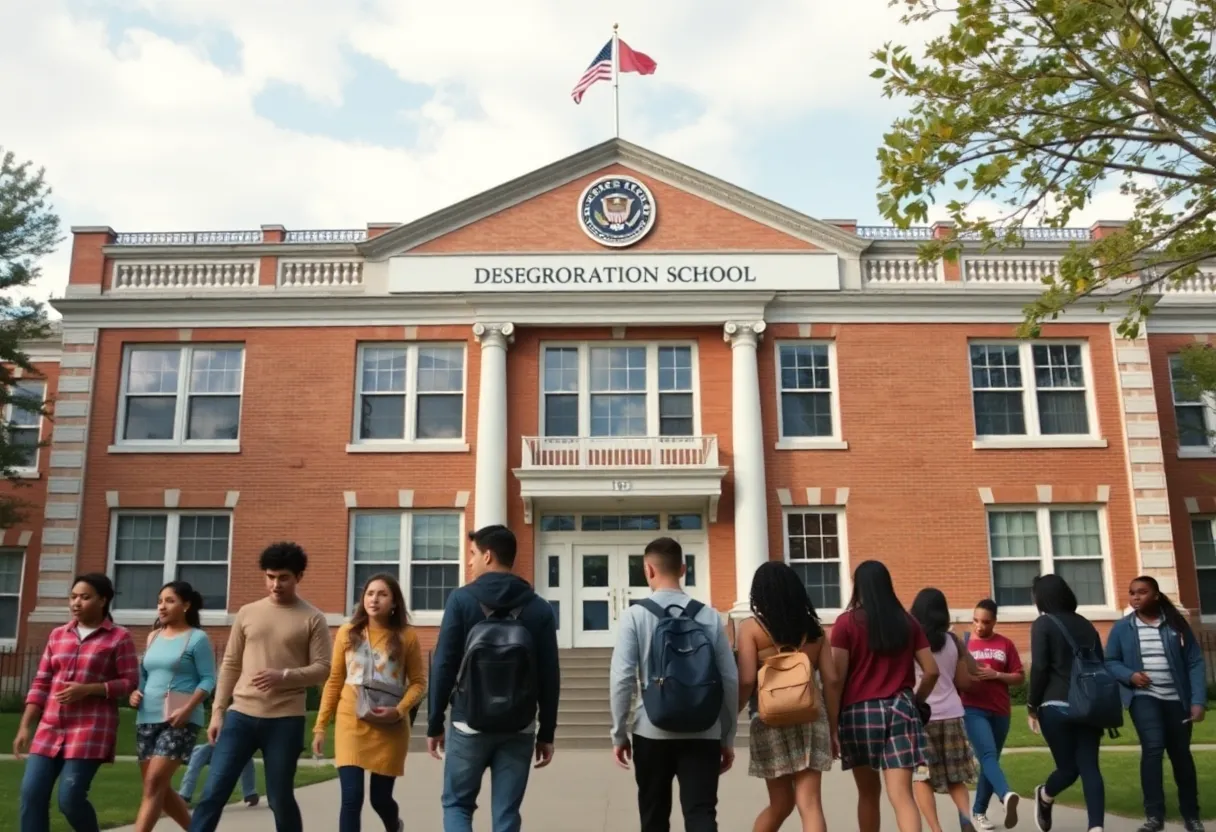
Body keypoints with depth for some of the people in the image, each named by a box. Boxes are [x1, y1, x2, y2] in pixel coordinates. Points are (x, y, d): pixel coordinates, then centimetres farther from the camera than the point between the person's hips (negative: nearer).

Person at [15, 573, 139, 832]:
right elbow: (41, 684, 14)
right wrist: (25, 727, 8)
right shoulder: (57, 635, 13)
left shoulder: (119, 638, -3)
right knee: (31, 793, -4)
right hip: (51, 728, 5)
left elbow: (130, 683, -6)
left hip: (91, 729, -5)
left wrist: (87, 690, -17)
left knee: (70, 798, -10)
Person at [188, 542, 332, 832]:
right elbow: (230, 665, 12)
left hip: (285, 720, -3)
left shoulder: (313, 619, 0)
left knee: (280, 799, 5)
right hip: (241, 715, 3)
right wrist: (218, 711, 6)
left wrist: (284, 676, -20)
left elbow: (322, 669, -4)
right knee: (213, 792, -1)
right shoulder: (247, 613, 9)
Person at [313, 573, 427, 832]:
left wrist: (399, 710, -17)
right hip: (351, 723, 1)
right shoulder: (347, 633, 3)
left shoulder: (406, 636, -2)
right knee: (351, 798, -8)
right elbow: (334, 681, 7)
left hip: (390, 728, -1)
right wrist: (320, 726, 5)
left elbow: (418, 683, 0)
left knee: (381, 798, 10)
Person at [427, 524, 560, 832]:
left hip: (469, 726, -2)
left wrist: (434, 724, 2)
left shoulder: (461, 600, -6)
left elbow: (443, 666, -7)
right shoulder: (539, 608, 1)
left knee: (457, 804, 15)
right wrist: (546, 732, 9)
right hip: (519, 730, 2)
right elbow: (549, 677, 1)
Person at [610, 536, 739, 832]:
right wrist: (728, 737, 12)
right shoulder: (709, 616, 2)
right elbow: (730, 679, 3)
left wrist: (619, 733, 4)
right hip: (702, 733, 1)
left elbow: (622, 678, -6)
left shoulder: (634, 615, -3)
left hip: (653, 732, -1)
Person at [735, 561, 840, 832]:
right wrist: (833, 728, 14)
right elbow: (832, 681, 7)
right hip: (810, 717, 1)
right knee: (810, 804, 0)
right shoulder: (813, 626, 9)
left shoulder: (751, 627, 0)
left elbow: (746, 680, -9)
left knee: (781, 803, 17)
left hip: (770, 720, -1)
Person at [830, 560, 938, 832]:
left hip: (860, 710, -1)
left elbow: (837, 676, -7)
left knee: (868, 791, 16)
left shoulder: (847, 622, -3)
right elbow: (931, 671, 7)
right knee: (902, 794, -4)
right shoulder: (907, 622, 7)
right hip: (900, 709, 2)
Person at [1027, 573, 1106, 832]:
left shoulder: (1043, 624, -1)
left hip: (1057, 706, -4)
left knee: (1068, 768, 8)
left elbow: (1039, 668, -9)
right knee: (1090, 768, 1)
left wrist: (1032, 705, -1)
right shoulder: (1086, 624, 15)